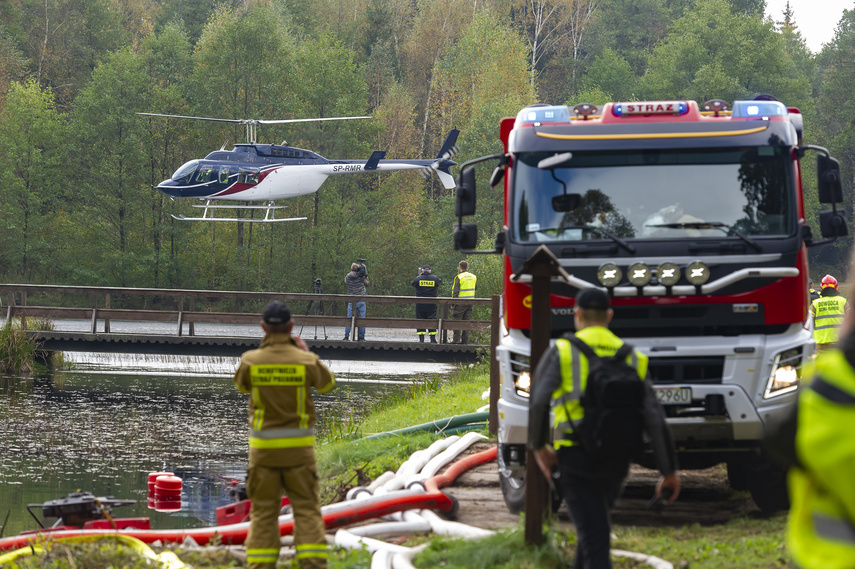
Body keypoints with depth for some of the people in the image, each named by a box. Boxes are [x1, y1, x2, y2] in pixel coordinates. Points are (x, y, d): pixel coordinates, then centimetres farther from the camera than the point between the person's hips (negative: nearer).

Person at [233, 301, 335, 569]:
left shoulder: (251, 361, -9)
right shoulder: (306, 361, -8)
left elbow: (242, 385, 15)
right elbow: (327, 384, 13)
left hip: (263, 446, 0)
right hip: (299, 446, 0)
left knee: (263, 510, 8)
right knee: (307, 508, 4)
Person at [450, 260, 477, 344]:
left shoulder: (459, 277, -10)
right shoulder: (473, 277, 8)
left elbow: (455, 292, -11)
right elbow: (474, 289, 17)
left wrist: (453, 304, -7)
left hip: (460, 303, -6)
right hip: (470, 303, 6)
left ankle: (456, 339, -6)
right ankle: (465, 340, 8)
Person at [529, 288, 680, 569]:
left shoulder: (561, 351, -1)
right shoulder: (632, 358, 8)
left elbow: (539, 401, -15)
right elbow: (654, 418, 1)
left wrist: (538, 446, 0)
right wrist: (669, 471, 4)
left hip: (577, 458, -4)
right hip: (617, 460, 4)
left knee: (594, 536, -8)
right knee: (594, 524, 27)